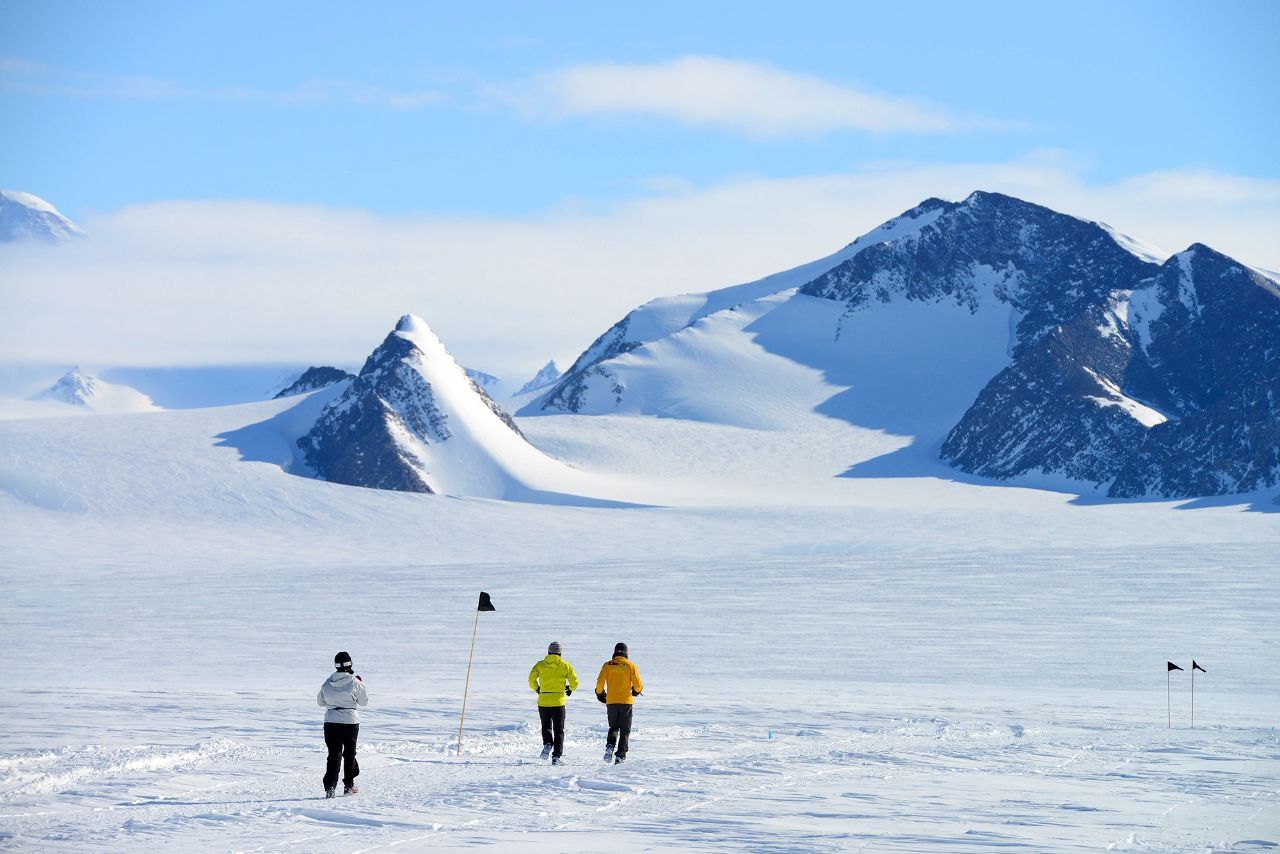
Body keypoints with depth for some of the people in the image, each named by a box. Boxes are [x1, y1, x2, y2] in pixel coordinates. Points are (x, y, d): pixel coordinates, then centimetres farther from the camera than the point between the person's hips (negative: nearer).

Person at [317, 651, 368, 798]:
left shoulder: (328, 683, 0)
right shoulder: (354, 682, -8)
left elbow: (320, 701, 12)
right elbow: (364, 701, 4)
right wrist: (361, 685, 16)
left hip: (331, 721, 2)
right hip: (350, 721, -2)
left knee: (334, 755, 2)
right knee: (349, 753, 15)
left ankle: (330, 786, -12)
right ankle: (348, 785, 22)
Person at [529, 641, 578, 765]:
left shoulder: (540, 665, 1)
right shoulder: (565, 666, 0)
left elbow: (531, 679, -6)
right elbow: (574, 681, -3)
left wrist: (537, 689, 14)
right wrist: (570, 689, 19)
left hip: (543, 701, 1)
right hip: (558, 702, -1)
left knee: (546, 726, 17)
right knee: (559, 730, 8)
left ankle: (547, 743, -12)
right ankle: (556, 756, 0)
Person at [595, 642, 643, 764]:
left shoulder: (607, 665, 1)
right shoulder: (630, 666, -2)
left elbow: (600, 682, -6)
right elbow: (638, 684, -5)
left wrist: (600, 694, 14)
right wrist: (636, 691, 18)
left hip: (611, 702, 1)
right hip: (626, 702, -1)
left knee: (613, 728, 18)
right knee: (625, 731, 8)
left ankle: (610, 746, -7)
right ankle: (620, 755, -4)